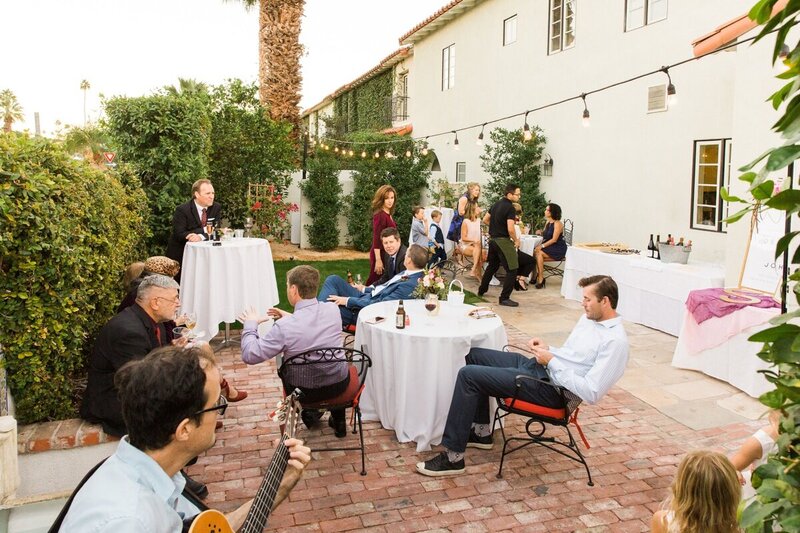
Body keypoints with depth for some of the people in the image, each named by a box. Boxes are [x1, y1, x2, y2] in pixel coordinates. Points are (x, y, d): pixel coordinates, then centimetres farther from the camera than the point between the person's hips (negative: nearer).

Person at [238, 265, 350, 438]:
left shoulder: (284, 327, -26)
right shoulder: (333, 309, -13)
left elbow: (250, 355, -17)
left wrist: (250, 325, -3)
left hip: (305, 392, -2)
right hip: (340, 384, 3)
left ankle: (310, 412, 37)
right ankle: (338, 421, 39)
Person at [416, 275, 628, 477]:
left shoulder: (615, 341, -17)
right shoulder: (589, 318, 11)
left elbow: (591, 393, -24)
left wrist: (551, 361, -19)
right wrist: (547, 350, 2)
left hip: (549, 387, -10)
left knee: (468, 375, -17)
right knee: (473, 355, 13)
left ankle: (453, 458, -9)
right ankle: (481, 432, 20)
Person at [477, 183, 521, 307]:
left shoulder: (496, 204, 9)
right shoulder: (510, 208, -17)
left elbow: (485, 220, 18)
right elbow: (510, 229, -23)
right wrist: (516, 240, -7)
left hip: (493, 239, 9)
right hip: (503, 241, -9)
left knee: (492, 266, 25)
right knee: (512, 270, -5)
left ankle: (481, 290, 35)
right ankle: (504, 298, -5)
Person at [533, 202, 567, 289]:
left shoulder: (558, 223, -13)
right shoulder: (547, 222, 10)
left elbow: (554, 239, -19)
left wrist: (542, 246, -25)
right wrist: (541, 232, -3)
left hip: (558, 249, -7)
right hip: (549, 247, 7)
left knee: (538, 253, -27)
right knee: (535, 251, -19)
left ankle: (540, 278, -20)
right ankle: (535, 275, -16)